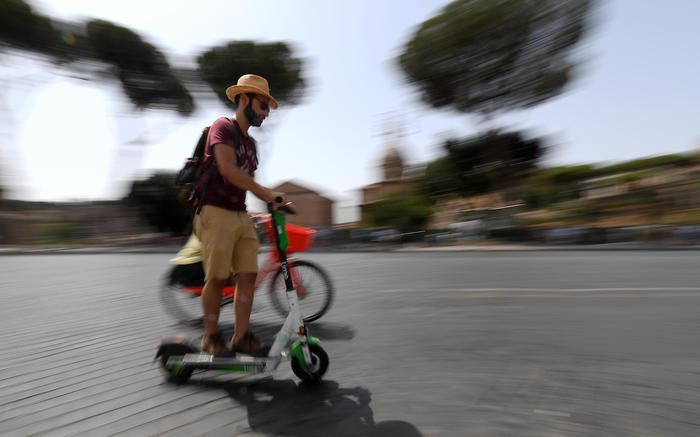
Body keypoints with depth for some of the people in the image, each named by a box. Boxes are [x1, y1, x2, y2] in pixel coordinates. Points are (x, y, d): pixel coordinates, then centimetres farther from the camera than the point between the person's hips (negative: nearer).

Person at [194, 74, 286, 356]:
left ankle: (241, 336, 10)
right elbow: (228, 169, -19)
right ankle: (211, 338, 13)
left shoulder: (250, 142, 21)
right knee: (217, 278, -3)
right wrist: (267, 192, -22)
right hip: (216, 213, -7)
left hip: (241, 216, 8)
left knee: (248, 275, 1)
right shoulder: (222, 127, -4)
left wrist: (276, 202, 8)